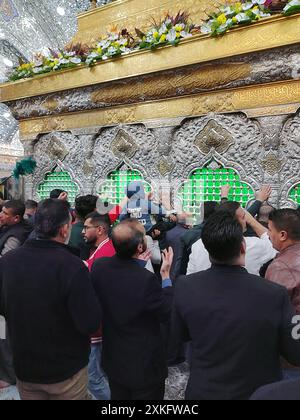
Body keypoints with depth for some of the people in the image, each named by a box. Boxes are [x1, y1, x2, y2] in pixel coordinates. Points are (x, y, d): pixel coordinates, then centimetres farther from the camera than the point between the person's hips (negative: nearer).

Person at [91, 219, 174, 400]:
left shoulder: (99, 266, -16)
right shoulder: (146, 279, -33)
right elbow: (167, 313, -17)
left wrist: (137, 264, 3)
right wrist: (166, 275, -11)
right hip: (144, 365, -5)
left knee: (118, 396, 27)